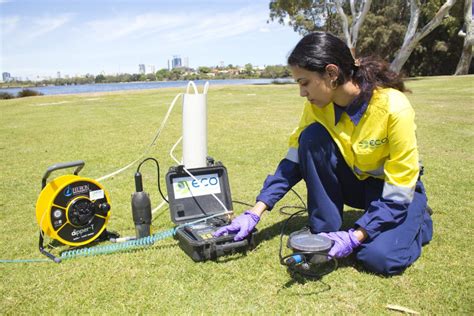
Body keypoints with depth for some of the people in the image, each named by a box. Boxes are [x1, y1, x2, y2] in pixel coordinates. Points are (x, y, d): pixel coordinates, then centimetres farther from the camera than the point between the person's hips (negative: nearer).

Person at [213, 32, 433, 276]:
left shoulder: (394, 107, -30)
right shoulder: (317, 104, -17)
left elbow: (399, 189, -25)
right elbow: (294, 162, -12)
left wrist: (355, 237, -33)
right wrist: (254, 213, -19)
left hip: (394, 186, -3)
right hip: (353, 181, 4)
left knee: (380, 257, -28)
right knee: (312, 136, -25)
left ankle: (419, 219, 7)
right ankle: (325, 233, -11)